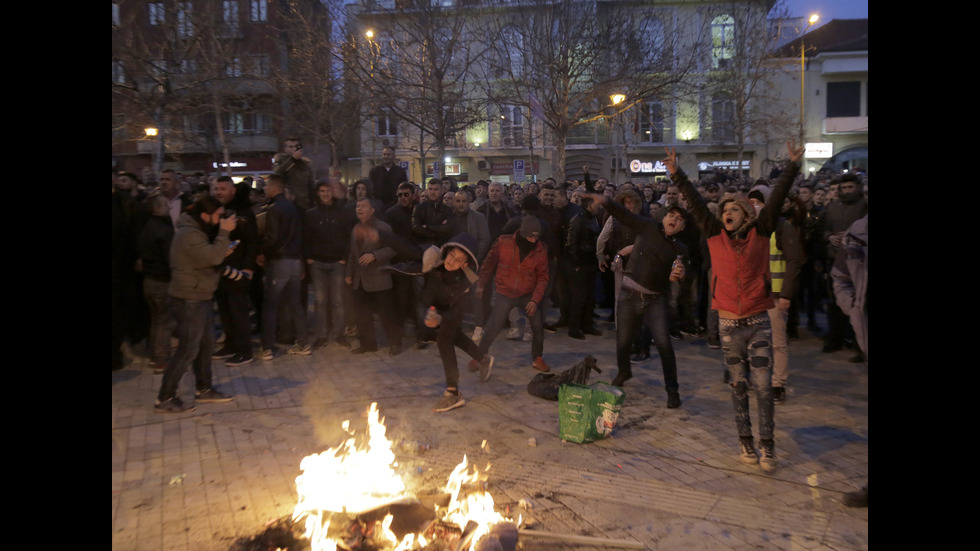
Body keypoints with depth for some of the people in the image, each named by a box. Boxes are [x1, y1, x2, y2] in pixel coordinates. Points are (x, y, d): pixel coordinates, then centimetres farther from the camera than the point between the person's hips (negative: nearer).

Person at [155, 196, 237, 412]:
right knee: (188, 350, -5)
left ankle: (204, 390, 28)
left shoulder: (197, 231, 13)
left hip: (200, 297, 10)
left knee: (206, 345, 16)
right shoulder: (189, 234, -20)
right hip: (190, 299, -10)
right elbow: (213, 257, -28)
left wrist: (222, 252, 1)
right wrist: (224, 233, -21)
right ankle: (164, 399, 4)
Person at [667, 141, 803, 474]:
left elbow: (777, 199, -7)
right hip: (729, 324, 1)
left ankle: (767, 446, 11)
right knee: (738, 385, 11)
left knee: (763, 386, -1)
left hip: (758, 322, -1)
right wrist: (676, 174, -5)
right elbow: (696, 204, -2)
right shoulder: (716, 235, 2)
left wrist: (793, 166, -14)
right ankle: (745, 440, 23)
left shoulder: (760, 234, 0)